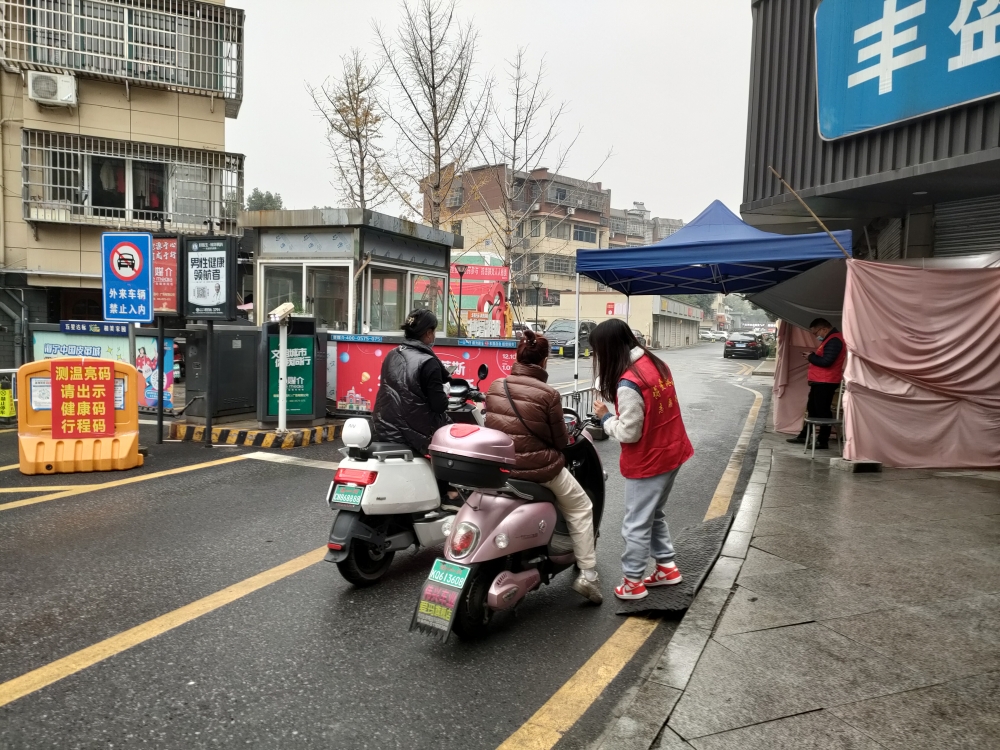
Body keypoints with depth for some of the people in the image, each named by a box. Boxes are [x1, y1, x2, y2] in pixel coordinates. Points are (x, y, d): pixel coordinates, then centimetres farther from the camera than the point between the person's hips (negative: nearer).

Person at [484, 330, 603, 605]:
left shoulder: (495, 387, -2)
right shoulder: (548, 394, -16)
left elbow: (491, 426, 10)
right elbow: (560, 441, -6)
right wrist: (567, 435, 16)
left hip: (501, 467, 5)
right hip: (540, 469, -5)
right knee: (581, 509, 18)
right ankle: (587, 575, 17)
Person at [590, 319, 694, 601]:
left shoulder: (628, 383, -27)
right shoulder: (656, 363, 1)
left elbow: (628, 433, -22)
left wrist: (605, 416, -7)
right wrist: (617, 407, 5)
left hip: (648, 461, -9)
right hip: (671, 451, 9)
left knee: (636, 523, 6)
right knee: (654, 514, 23)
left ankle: (633, 582, 18)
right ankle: (667, 567, 33)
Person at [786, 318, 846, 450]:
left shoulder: (834, 340, -17)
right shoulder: (830, 339, 18)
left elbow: (826, 361, -25)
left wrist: (810, 357, -12)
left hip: (825, 382, -11)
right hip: (819, 381, 11)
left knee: (823, 412, -4)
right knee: (812, 409, 18)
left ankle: (823, 441, 3)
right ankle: (804, 435, 28)